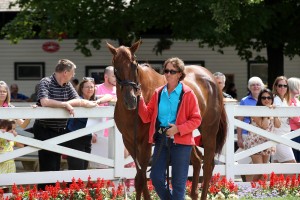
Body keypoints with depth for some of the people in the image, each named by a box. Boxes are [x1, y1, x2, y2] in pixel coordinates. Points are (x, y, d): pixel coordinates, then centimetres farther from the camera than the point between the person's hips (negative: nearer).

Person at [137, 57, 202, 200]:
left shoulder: (187, 94, -6)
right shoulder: (158, 93, 7)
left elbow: (196, 120, -7)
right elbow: (147, 117, 7)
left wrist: (178, 129, -19)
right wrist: (140, 100, -7)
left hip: (180, 141, -4)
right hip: (161, 139, 4)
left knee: (178, 183, 2)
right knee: (156, 178, 4)